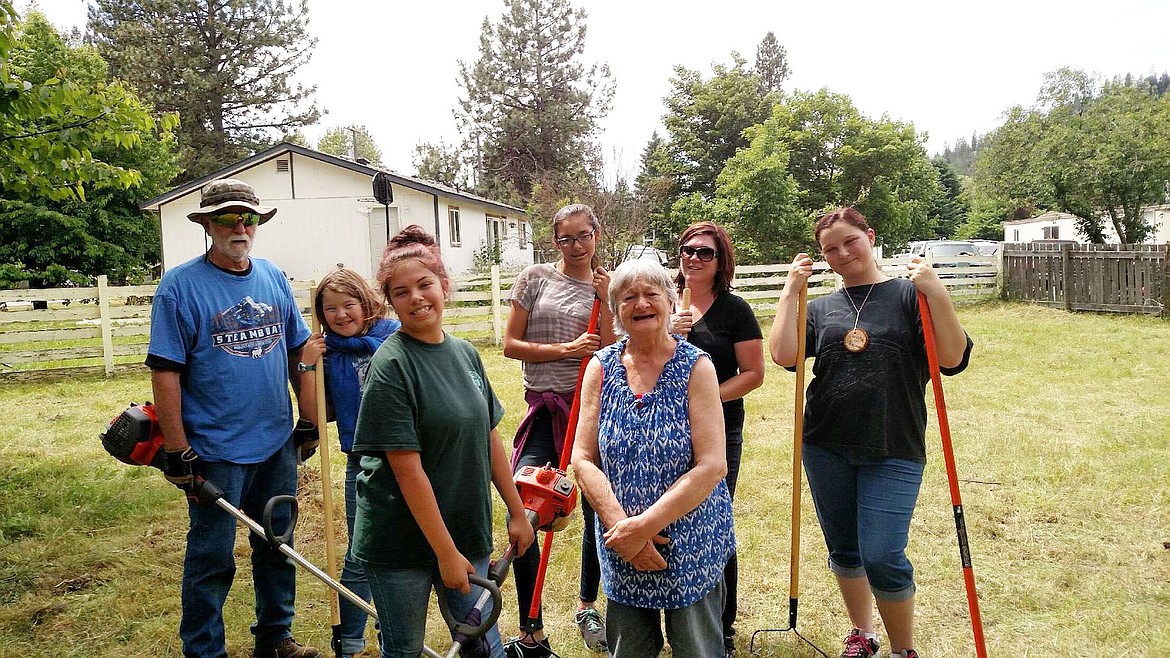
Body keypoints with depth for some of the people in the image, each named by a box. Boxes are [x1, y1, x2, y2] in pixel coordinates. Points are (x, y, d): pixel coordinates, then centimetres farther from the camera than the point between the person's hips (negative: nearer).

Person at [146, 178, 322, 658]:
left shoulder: (273, 278, 6)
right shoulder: (180, 285, -10)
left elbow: (298, 351, 13)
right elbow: (165, 372, -13)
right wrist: (177, 452, -15)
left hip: (277, 443, 6)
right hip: (216, 451, -5)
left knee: (277, 547, 18)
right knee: (212, 557, 6)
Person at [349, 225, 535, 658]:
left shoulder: (465, 353, 3)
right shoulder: (391, 366, -17)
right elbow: (408, 469, -20)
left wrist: (517, 510, 11)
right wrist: (445, 552, -18)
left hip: (468, 531, 5)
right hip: (401, 541, -5)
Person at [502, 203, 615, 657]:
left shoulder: (606, 287, 7)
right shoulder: (535, 278, 3)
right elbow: (510, 345, -1)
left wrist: (603, 300, -9)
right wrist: (567, 349, -10)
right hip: (546, 409, -1)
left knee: (598, 511, 10)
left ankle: (587, 608, 34)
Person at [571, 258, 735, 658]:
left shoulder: (696, 367, -9)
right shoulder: (601, 367, -2)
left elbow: (712, 465, -16)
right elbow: (583, 458, -5)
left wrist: (644, 525, -20)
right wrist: (621, 525, -18)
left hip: (691, 545, -2)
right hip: (621, 549, 3)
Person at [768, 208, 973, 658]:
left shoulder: (909, 295, -1)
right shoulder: (821, 307, 8)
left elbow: (953, 359, -11)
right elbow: (783, 355, -7)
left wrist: (936, 293, -20)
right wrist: (790, 292, -7)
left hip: (893, 451, -3)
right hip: (826, 448, 4)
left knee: (882, 557, -7)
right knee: (844, 550, 15)